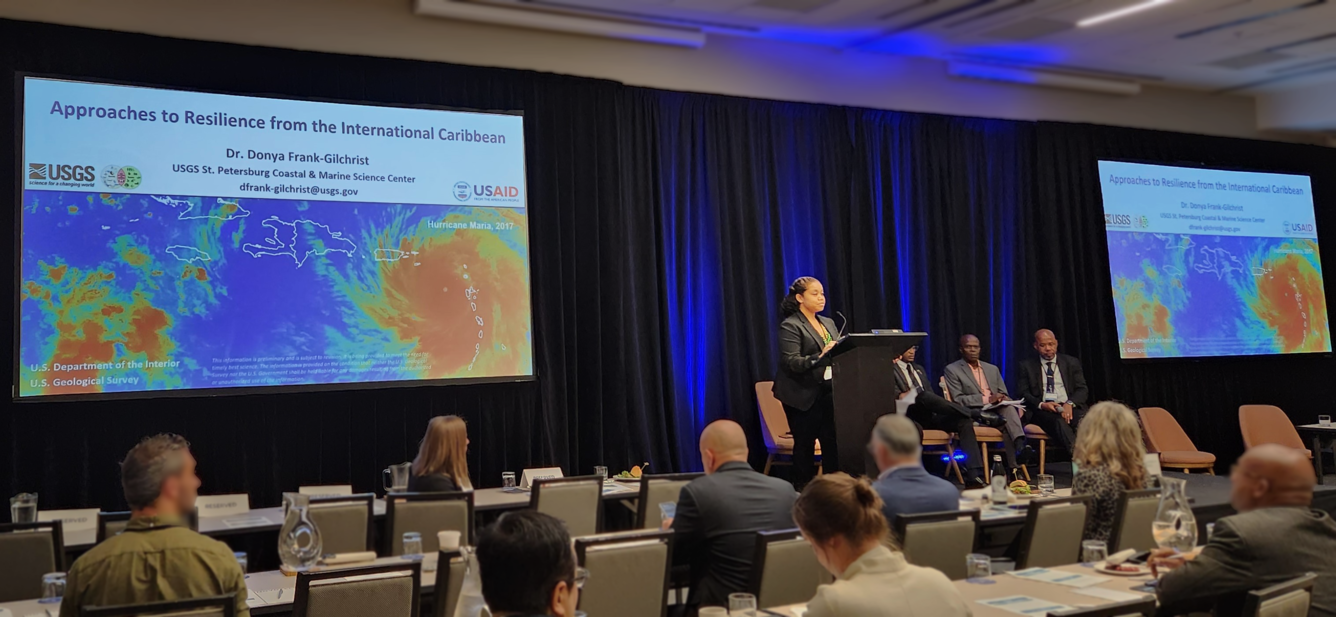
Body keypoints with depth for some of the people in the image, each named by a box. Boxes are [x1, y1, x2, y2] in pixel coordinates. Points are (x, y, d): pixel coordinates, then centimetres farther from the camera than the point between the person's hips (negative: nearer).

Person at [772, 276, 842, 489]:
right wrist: (819, 357, -29)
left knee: (832, 442, -1)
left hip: (828, 392, 6)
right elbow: (791, 362, -16)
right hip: (803, 395, -6)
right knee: (805, 445, -1)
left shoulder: (828, 323, 17)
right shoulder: (790, 326, -6)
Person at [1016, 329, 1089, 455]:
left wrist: (1070, 403, -12)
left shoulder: (1071, 362, 18)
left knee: (1083, 420, -34)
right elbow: (1023, 393, 6)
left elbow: (1082, 389, 11)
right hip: (1041, 411, -2)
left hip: (1069, 408, 2)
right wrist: (1041, 405, -14)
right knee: (1059, 422, -38)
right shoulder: (1027, 366, 14)